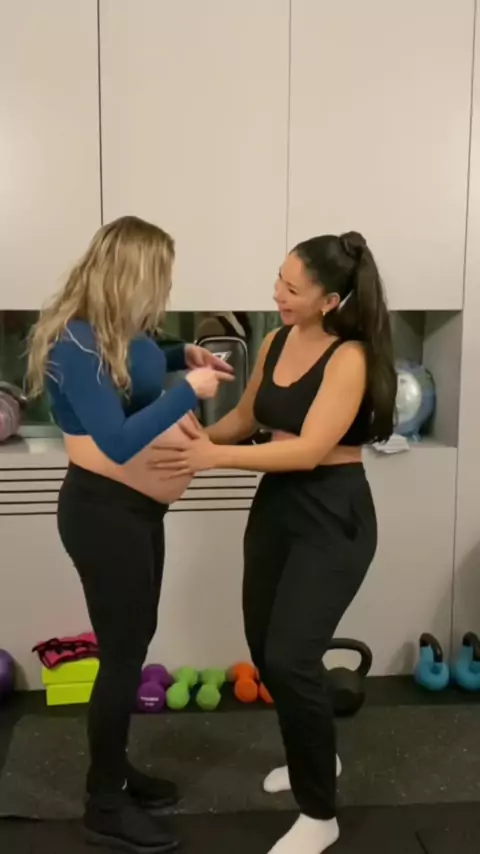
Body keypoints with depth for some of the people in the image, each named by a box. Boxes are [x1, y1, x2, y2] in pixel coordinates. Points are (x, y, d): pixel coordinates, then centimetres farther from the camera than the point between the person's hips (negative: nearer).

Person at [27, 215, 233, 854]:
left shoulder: (118, 328, 3)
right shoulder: (77, 341, -24)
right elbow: (116, 441, -32)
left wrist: (184, 355, 10)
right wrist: (189, 390, -25)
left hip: (138, 507, 9)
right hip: (102, 512, -9)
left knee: (136, 641, 19)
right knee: (122, 652, 2)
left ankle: (116, 768, 38)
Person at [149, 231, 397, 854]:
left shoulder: (349, 358, -17)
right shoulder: (276, 341, 4)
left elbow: (309, 450, -24)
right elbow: (248, 417, 15)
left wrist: (214, 457, -27)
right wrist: (199, 437, -2)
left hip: (332, 517, -7)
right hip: (275, 505, 8)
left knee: (291, 657, -12)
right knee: (264, 650, 13)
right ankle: (315, 756, 39)